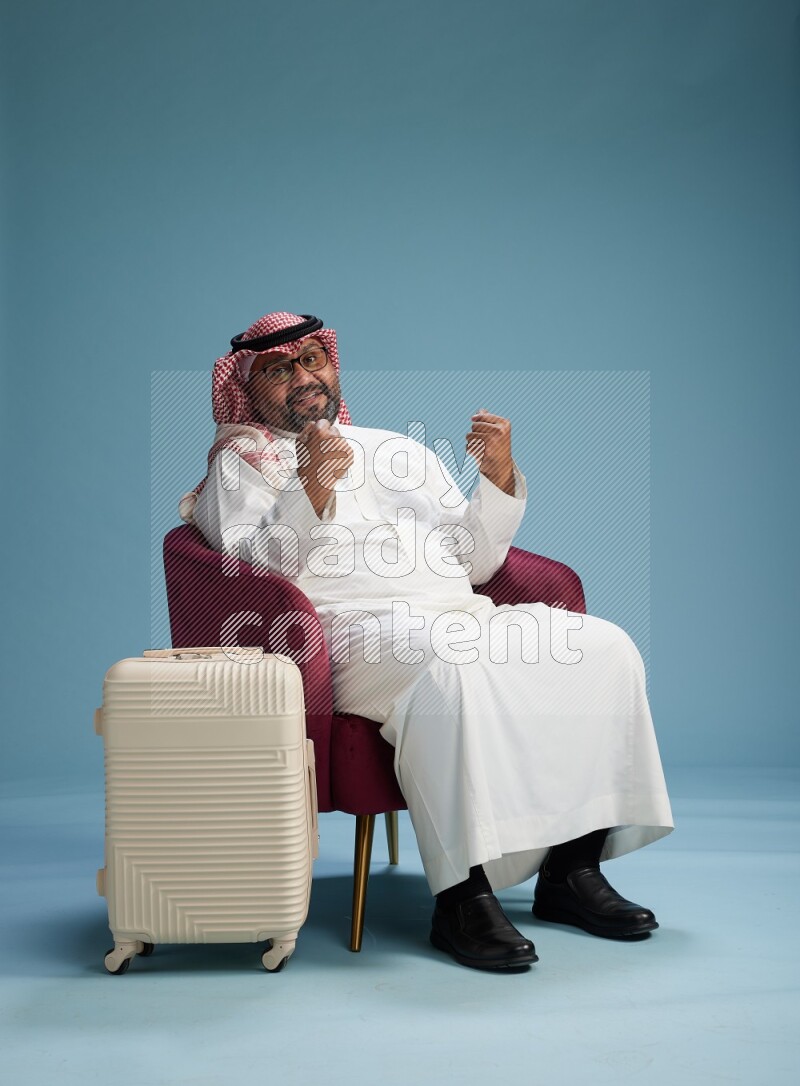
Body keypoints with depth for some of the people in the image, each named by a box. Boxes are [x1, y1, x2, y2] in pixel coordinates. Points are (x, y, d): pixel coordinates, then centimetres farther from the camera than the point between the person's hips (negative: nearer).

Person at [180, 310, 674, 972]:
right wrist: (311, 488, -17)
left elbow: (475, 562, 23)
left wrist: (498, 476, 7)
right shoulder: (241, 465, 16)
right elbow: (254, 570, -4)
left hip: (464, 617, 6)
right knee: (453, 666, -39)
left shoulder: (402, 450, 30)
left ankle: (573, 868, -13)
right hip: (359, 630, -6)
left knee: (603, 646, -17)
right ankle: (462, 896, -34)